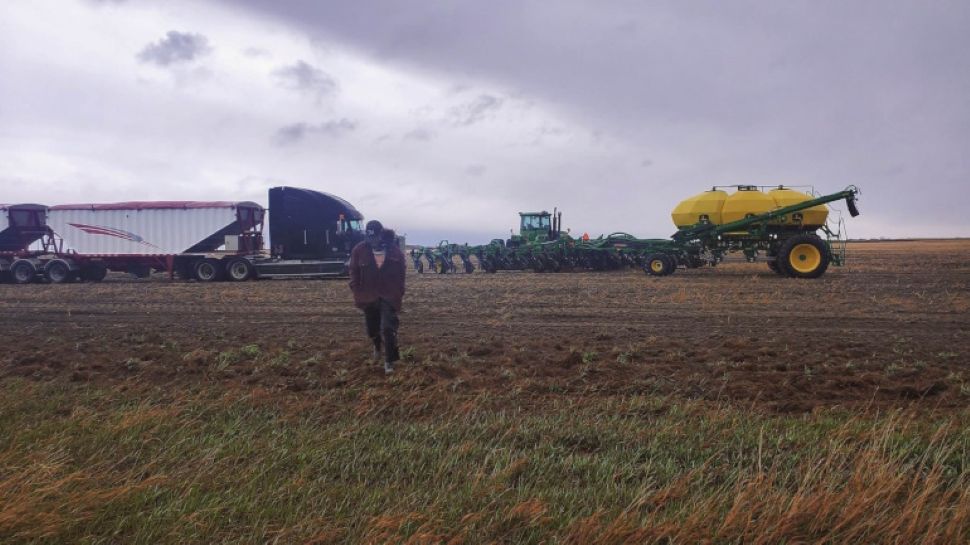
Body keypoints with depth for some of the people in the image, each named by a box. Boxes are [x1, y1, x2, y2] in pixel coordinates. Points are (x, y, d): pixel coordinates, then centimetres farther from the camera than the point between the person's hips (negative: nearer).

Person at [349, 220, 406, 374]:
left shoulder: (395, 251, -7)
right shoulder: (359, 250, -7)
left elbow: (401, 273, 1)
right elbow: (354, 273, 1)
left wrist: (399, 293, 0)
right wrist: (357, 292, -5)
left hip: (389, 297, -2)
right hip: (368, 297, 2)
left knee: (388, 328, -10)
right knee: (372, 328, 17)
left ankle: (389, 361, 0)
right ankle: (377, 347, 48)